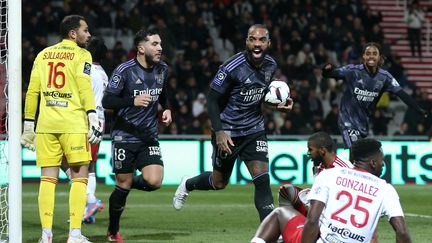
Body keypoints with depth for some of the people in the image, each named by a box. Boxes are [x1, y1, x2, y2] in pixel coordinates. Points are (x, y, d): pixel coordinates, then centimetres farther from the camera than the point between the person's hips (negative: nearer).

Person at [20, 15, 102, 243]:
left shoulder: (43, 54, 15)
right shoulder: (81, 55, 2)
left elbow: (32, 91, 13)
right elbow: (84, 87, -11)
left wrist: (28, 125, 16)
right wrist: (92, 117, -14)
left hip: (45, 123, 4)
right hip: (73, 124, -4)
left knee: (48, 178, 5)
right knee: (79, 178, 2)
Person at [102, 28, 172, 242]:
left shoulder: (162, 69, 6)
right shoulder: (125, 70, -12)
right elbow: (106, 101, -15)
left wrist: (166, 109, 6)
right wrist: (133, 101, -28)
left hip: (149, 137, 4)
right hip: (124, 136, -4)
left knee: (154, 181, -14)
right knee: (123, 185, 0)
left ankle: (126, 183, 19)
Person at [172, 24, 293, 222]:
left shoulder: (271, 66, -2)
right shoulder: (232, 67, -22)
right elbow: (212, 100, -15)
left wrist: (278, 104, -3)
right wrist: (219, 131, -23)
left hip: (254, 129, 4)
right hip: (228, 132, -4)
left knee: (262, 179, -13)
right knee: (219, 182, 13)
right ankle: (188, 185, 46)